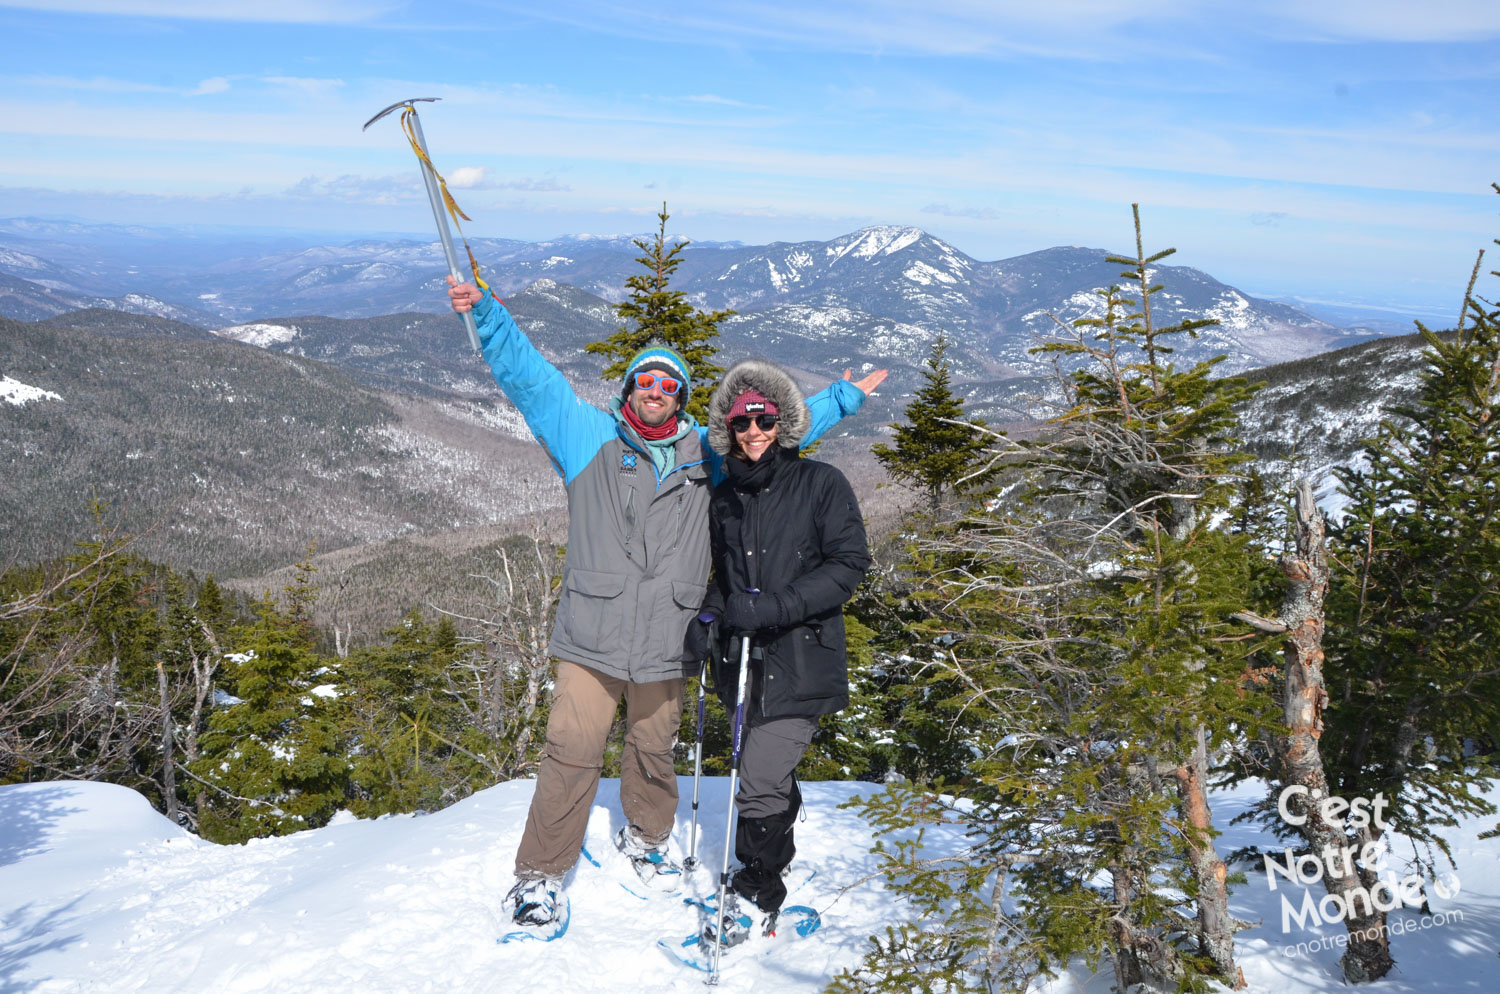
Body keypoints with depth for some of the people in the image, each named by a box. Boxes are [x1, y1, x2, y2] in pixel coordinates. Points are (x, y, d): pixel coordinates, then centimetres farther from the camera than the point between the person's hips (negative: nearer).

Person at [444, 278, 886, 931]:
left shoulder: (706, 454, 12)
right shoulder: (589, 437, 5)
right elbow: (529, 376, 2)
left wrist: (843, 398, 28)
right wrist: (486, 314, -8)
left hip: (666, 641, 3)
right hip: (591, 637, -3)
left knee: (654, 749, 14)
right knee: (572, 752, -6)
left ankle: (645, 838, 42)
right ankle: (540, 875, 9)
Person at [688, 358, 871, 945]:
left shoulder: (820, 484, -5)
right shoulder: (726, 499, 12)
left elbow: (849, 565, -12)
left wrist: (771, 607, -20)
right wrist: (709, 615, 2)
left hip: (800, 661, -5)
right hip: (744, 661, 5)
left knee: (760, 783, -10)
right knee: (770, 776, 14)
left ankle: (755, 896, 8)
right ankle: (774, 868, 34)